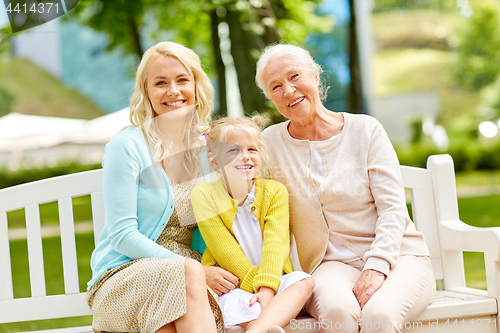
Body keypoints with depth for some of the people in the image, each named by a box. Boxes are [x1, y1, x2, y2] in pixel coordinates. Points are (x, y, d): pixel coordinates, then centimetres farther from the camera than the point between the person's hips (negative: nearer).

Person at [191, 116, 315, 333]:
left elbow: (276, 244, -8)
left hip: (271, 280, 3)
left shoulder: (274, 191, 3)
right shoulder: (204, 195, -3)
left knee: (305, 281, -28)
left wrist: (267, 287, -23)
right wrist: (255, 285, -16)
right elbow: (225, 251, -9)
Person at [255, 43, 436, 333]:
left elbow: (393, 208, -4)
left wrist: (376, 267, -18)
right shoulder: (270, 143, 6)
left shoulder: (366, 130, 1)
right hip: (332, 265, 1)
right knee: (337, 309, -35)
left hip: (398, 255, 0)